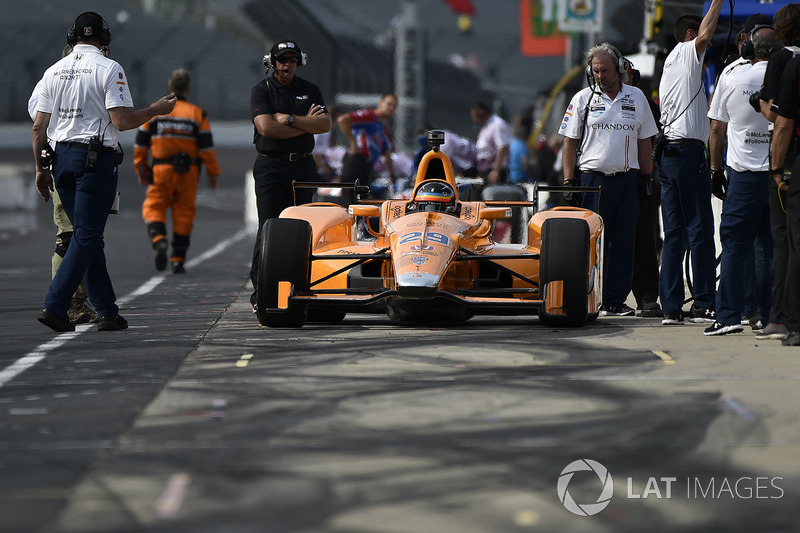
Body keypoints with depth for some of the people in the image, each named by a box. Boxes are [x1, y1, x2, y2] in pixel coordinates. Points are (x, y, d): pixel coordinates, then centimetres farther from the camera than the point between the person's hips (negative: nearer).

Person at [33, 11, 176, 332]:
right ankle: (54, 307, -14)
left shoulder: (54, 71, 10)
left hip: (61, 157, 6)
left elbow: (39, 127, 9)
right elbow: (122, 120, -15)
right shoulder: (109, 69, -7)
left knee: (87, 235, 12)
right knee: (87, 236, -4)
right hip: (95, 159, -6)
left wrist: (41, 168, 17)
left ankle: (107, 311, 14)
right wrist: (156, 110, 1)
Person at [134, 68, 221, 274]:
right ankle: (178, 260, 9)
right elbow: (206, 148, -3)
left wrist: (141, 170, 15)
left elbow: (140, 144, 4)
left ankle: (159, 241, -23)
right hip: (188, 172, 1)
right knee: (184, 212, 9)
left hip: (161, 170, -1)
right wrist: (213, 173, 5)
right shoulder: (198, 115, 0)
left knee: (154, 208, 6)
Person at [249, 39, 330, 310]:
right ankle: (260, 291, -11)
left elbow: (325, 124, -1)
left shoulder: (310, 90, 13)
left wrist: (290, 119, -10)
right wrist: (306, 124, -7)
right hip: (270, 167, -4)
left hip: (303, 166, 4)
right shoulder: (261, 90, 2)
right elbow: (266, 127, -13)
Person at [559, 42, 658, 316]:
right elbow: (570, 142, 3)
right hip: (592, 178, -2)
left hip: (627, 179, 2)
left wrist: (647, 177, 9)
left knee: (622, 241, 1)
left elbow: (644, 141, 15)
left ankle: (616, 300, 5)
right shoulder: (583, 99, 4)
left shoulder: (636, 97, 10)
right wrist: (569, 181, -4)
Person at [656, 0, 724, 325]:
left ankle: (671, 307, 2)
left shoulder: (670, 67, 25)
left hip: (667, 152, 9)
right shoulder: (686, 53, -1)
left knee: (674, 232, 6)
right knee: (700, 229, -8)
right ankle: (704, 304, -10)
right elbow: (705, 35, -21)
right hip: (688, 151, -9)